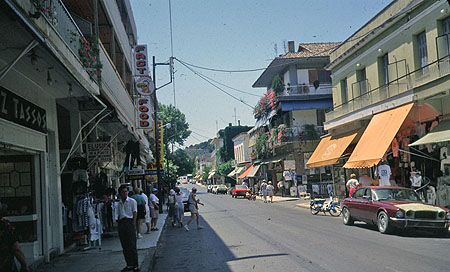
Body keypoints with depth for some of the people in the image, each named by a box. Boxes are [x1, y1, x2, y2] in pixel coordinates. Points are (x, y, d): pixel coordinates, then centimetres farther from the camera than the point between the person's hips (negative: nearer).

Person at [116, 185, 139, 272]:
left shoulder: (132, 201, 1)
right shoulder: (119, 203, 16)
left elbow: (135, 213, -3)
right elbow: (118, 215, 17)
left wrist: (133, 224, -11)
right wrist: (118, 225, 7)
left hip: (129, 222, -5)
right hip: (121, 224, 5)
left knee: (132, 245, -7)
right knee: (124, 246, 7)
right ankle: (129, 265, 14)